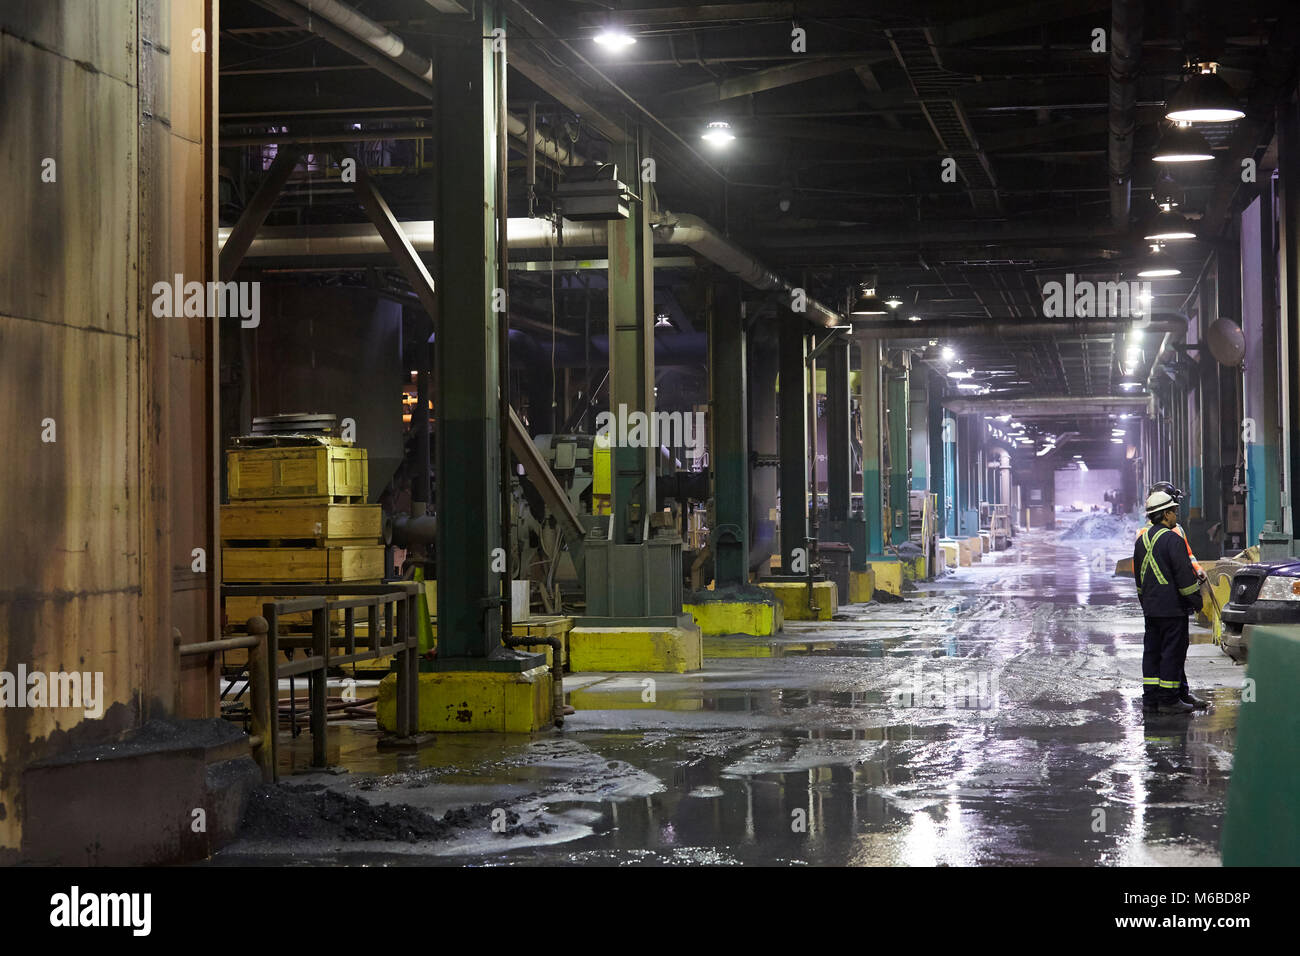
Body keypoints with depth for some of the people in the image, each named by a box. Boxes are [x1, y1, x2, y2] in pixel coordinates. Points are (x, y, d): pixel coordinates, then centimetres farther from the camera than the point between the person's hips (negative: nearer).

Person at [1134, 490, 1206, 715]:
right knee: (1173, 652, -3)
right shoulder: (1172, 539, -15)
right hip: (1173, 608, -8)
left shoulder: (1142, 539, 11)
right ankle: (1168, 699, -2)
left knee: (1152, 652, 10)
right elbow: (1184, 575, -15)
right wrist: (1196, 601, -5)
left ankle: (1150, 699, 12)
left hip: (1150, 609, 8)